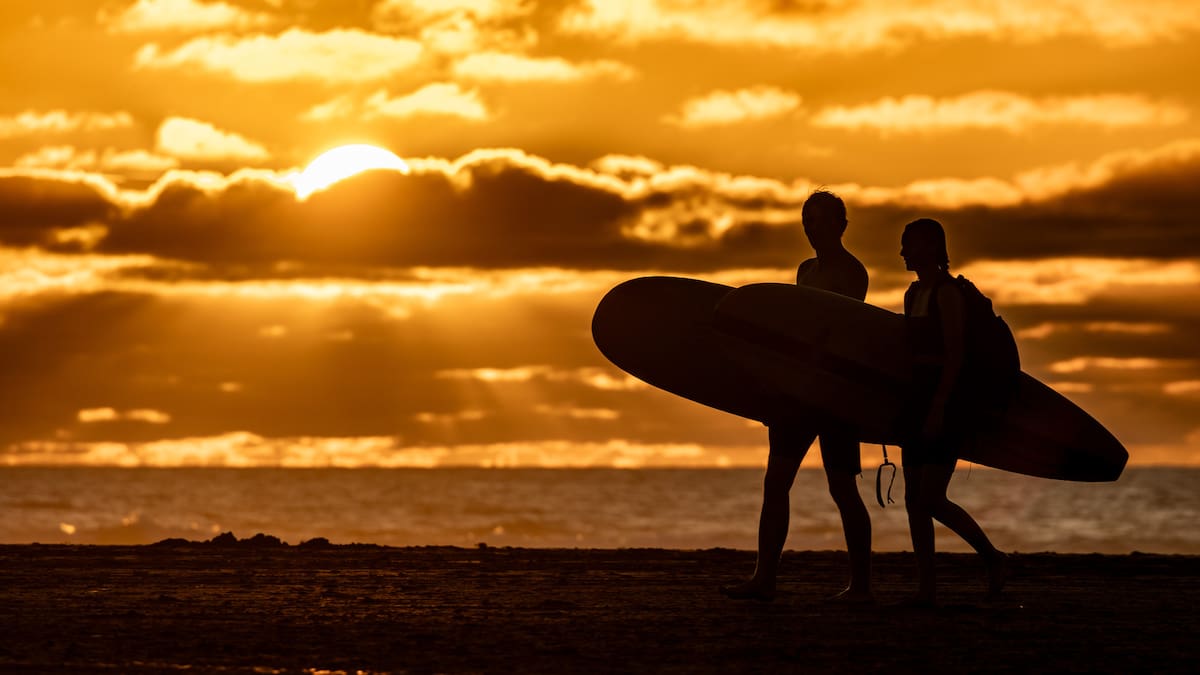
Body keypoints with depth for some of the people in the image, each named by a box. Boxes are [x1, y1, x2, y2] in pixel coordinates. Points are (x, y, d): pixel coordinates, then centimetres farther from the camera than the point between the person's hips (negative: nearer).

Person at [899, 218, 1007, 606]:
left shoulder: (947, 293, -11)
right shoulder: (913, 294, 16)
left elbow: (955, 355, -17)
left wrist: (938, 408, -22)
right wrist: (912, 410, 17)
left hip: (947, 404, -9)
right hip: (920, 404, 9)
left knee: (931, 500, -12)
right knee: (915, 499, 4)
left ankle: (994, 559, 4)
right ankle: (925, 589, 6)